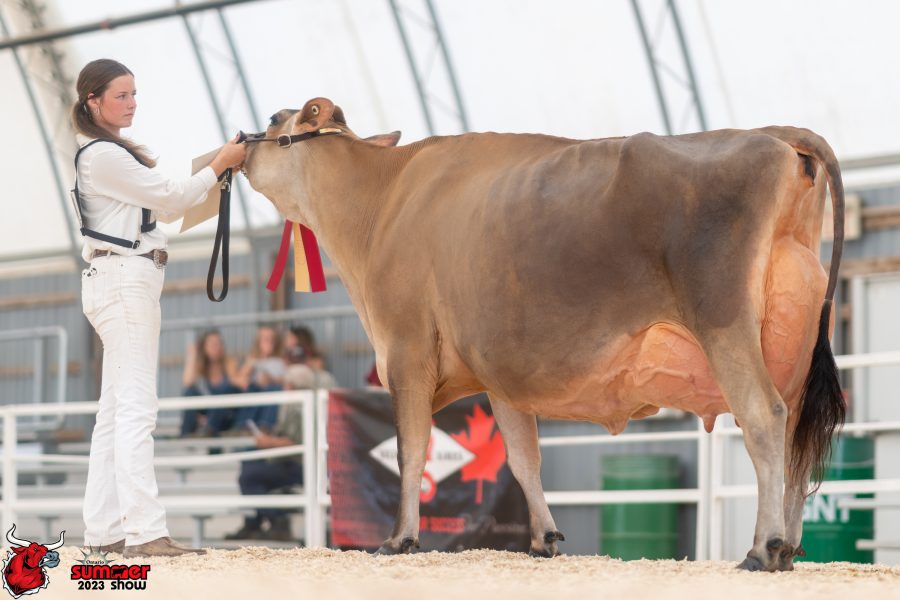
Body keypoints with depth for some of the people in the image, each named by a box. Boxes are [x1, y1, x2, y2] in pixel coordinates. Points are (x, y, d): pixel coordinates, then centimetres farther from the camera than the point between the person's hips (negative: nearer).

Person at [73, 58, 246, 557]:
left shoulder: (115, 152, 19)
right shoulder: (103, 156, -12)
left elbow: (165, 202, 21)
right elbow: (171, 199, -9)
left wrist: (219, 169, 13)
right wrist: (220, 165, 1)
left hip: (124, 280, 11)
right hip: (124, 277, -11)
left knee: (115, 410, 7)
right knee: (135, 408, -15)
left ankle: (103, 531, 7)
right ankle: (145, 531, -20)